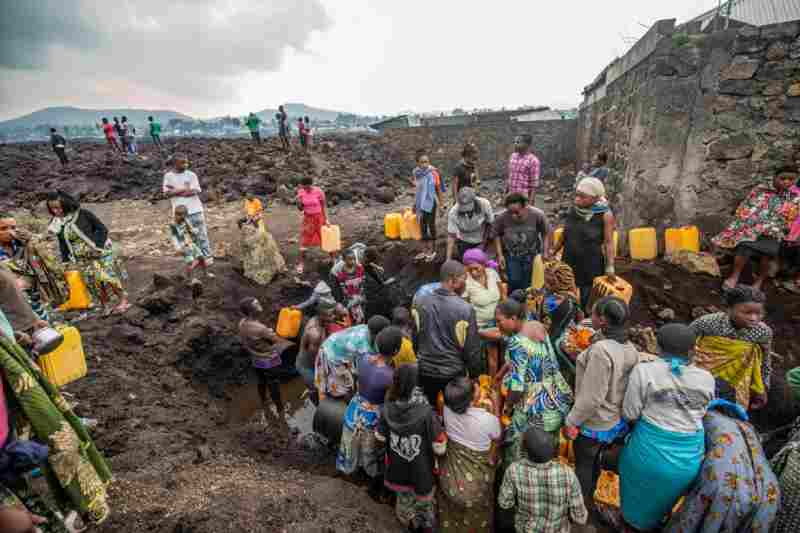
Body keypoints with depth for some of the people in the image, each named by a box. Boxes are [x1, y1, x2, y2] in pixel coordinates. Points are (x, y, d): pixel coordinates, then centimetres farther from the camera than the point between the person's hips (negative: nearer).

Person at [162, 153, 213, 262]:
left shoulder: (191, 175, 1)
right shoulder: (168, 176, 5)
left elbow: (195, 192, -9)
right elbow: (167, 194, -2)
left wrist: (175, 191, -9)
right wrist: (183, 189, -12)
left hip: (195, 210, -1)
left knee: (202, 234, 2)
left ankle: (207, 256, 11)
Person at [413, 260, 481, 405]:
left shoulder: (420, 302, -8)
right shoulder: (465, 309, -21)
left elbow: (413, 335, 3)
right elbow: (472, 349, -14)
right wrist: (474, 374, 2)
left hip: (424, 370, 4)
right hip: (453, 373, -3)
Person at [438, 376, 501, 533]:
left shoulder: (447, 409, -23)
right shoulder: (488, 419, -33)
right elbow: (498, 438, -9)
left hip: (450, 476, 3)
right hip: (475, 482, -2)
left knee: (450, 515, 31)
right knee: (476, 520, 29)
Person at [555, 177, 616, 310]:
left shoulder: (605, 215, -13)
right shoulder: (573, 209, -3)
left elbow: (608, 242, -9)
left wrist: (610, 266, -10)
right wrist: (553, 252, 15)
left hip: (591, 264, -3)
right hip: (569, 261, 4)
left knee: (587, 301, 9)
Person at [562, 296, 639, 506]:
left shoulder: (601, 349, -31)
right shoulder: (630, 348, -6)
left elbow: (591, 396, -28)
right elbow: (622, 385, 4)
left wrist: (572, 421, -16)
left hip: (594, 422, -7)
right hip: (616, 420, 7)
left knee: (583, 465, 15)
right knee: (594, 461, 26)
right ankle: (588, 499, 46)